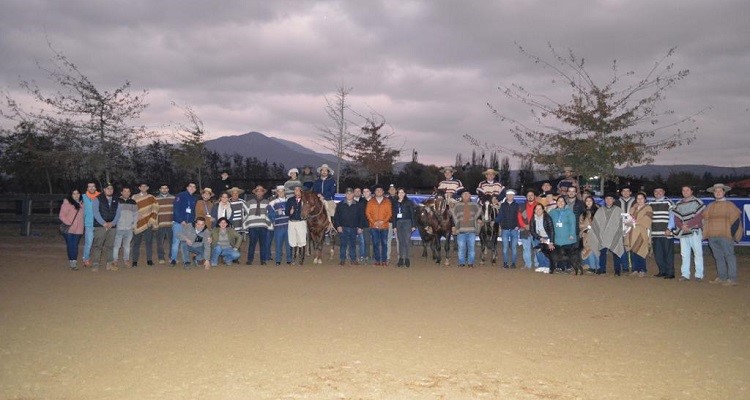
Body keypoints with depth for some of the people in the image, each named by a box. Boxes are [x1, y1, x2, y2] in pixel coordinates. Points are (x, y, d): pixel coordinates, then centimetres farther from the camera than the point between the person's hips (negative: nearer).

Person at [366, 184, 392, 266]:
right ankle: (377, 260, 6)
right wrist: (373, 222, -9)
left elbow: (389, 213, 3)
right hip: (374, 226, 0)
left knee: (384, 243, -1)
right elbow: (367, 213, 4)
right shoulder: (371, 201, 9)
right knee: (375, 243, 1)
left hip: (384, 226, 0)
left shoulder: (387, 201, 8)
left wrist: (383, 221, -11)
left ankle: (384, 260, 4)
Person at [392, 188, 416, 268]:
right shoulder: (395, 203, 11)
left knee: (406, 241, -7)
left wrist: (413, 225, -7)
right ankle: (401, 259, 9)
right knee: (400, 241, 5)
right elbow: (394, 215, 11)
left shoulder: (409, 202, 2)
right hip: (398, 223, 3)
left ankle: (406, 259, -3)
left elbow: (412, 214, -1)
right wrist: (394, 226, 6)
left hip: (407, 222, -3)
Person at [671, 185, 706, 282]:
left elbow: (699, 216, -8)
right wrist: (682, 226, -9)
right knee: (684, 254, 6)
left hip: (695, 231, -4)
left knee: (698, 253, -3)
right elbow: (676, 218, 10)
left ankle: (699, 275, 1)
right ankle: (685, 274, 11)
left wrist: (688, 225, -14)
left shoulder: (697, 202, 1)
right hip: (682, 232, 4)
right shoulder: (678, 204, 14)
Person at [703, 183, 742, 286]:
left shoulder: (729, 205, 4)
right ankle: (721, 277, 16)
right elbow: (705, 218, 20)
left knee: (729, 256, -6)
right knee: (718, 257, 9)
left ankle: (732, 279, -5)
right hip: (712, 236, 5)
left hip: (725, 236, -5)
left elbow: (736, 219, -1)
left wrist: (732, 232, -8)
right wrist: (705, 232, 9)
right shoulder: (710, 206, 17)